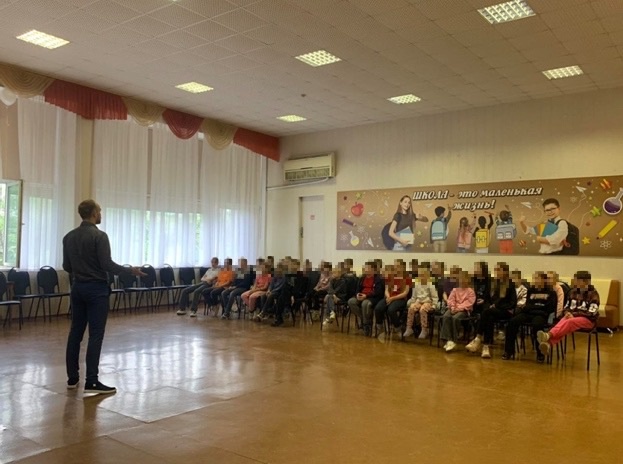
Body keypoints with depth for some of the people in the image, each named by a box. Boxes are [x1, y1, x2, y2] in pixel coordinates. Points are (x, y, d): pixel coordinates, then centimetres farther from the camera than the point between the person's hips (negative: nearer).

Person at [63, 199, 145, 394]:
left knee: (75, 332, 10)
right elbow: (107, 265, -18)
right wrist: (130, 270, -5)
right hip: (96, 289, -7)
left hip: (77, 288, 7)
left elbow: (66, 266, 12)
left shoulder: (69, 237, 8)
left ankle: (72, 378, 16)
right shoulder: (99, 235, -14)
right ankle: (91, 382, -5)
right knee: (95, 335, -5)